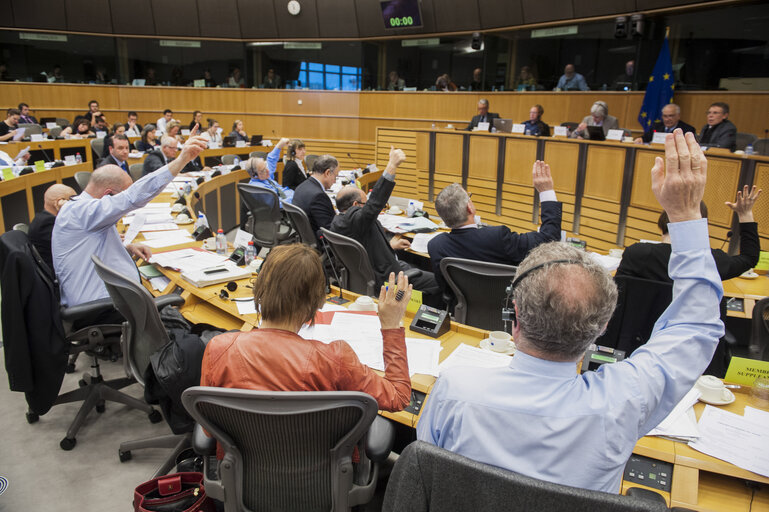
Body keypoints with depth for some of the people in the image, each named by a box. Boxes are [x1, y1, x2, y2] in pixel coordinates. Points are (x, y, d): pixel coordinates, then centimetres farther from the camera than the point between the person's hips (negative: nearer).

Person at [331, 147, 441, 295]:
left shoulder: (337, 221, 3)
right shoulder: (354, 219, -28)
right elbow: (375, 201, -44)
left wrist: (390, 244, 18)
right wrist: (392, 165, -46)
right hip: (384, 277, -11)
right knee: (437, 281, -4)